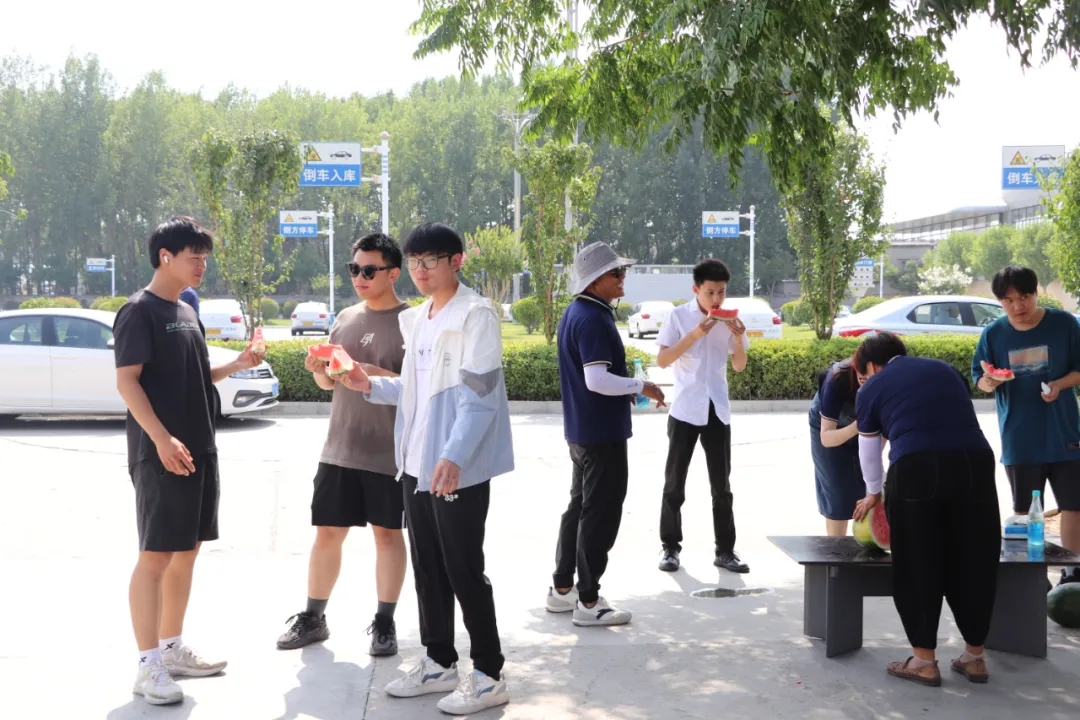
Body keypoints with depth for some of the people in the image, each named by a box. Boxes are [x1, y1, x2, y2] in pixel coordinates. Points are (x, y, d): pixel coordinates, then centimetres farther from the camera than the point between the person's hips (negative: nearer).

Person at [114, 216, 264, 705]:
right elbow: (126, 380, -16)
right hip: (160, 453, -9)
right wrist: (162, 439, -25)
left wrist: (234, 367, 7)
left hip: (199, 450, 9)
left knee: (186, 551, 12)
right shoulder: (140, 311, -10)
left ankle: (172, 649, 23)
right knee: (156, 555, -6)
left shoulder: (187, 313, 16)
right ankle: (149, 666, -2)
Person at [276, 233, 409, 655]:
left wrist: (366, 371, -25)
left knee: (387, 533, 6)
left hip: (388, 451, -5)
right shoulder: (346, 318, 10)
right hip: (340, 448, 5)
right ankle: (313, 619, 20)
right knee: (327, 532, 8)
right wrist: (319, 369, -5)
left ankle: (384, 622, 16)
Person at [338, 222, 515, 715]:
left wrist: (454, 456, -30)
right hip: (417, 463, 8)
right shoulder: (416, 319, 15)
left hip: (458, 467, -8)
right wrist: (371, 386, 4)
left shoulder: (476, 314, -12)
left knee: (463, 571, -2)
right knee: (427, 568, 14)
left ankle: (489, 675, 8)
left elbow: (478, 395, -20)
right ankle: (439, 663, 27)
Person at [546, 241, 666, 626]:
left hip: (583, 430, 10)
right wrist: (641, 386, -17)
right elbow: (597, 380, -27)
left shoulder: (576, 313, 12)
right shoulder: (593, 319, -20)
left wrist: (626, 390, 14)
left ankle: (562, 589, 25)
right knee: (601, 514, -3)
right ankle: (588, 602, 3)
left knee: (580, 507, 17)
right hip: (602, 433, -10)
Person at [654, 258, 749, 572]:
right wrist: (693, 336, -21)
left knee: (721, 485, 7)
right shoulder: (679, 316, -6)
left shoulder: (729, 319, 4)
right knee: (675, 483, 3)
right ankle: (670, 547, 12)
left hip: (718, 410, 3)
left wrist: (738, 339, -11)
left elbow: (739, 366, 7)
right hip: (685, 410, -3)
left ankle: (725, 550, 13)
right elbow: (661, 361, -11)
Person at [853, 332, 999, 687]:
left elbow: (869, 451, 30)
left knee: (918, 565, 10)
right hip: (975, 462, 3)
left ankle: (924, 660, 15)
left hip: (917, 468, -3)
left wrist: (873, 494, 46)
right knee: (973, 561, 15)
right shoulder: (946, 369, 27)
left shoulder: (872, 388, 19)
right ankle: (975, 656, 25)